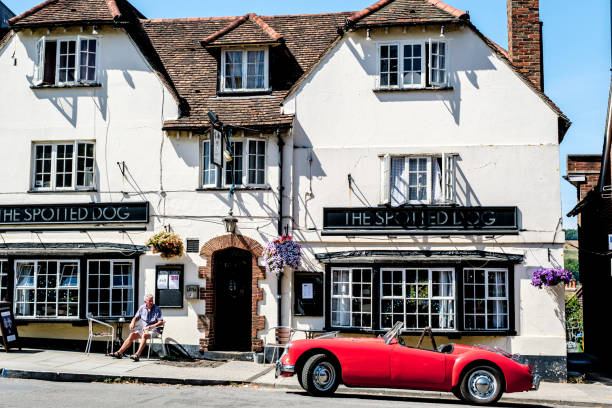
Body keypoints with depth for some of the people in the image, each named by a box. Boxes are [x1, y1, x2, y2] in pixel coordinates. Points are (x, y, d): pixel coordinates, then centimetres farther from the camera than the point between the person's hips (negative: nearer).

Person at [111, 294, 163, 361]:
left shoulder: (157, 309, -9)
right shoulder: (142, 308, 6)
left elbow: (161, 322, -16)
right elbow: (136, 318, 16)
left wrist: (149, 327, -22)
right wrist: (133, 322, -7)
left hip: (154, 330, -6)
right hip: (144, 329, 6)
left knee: (144, 335, -35)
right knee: (132, 334, -15)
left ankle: (137, 355, -43)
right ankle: (119, 353, -13)